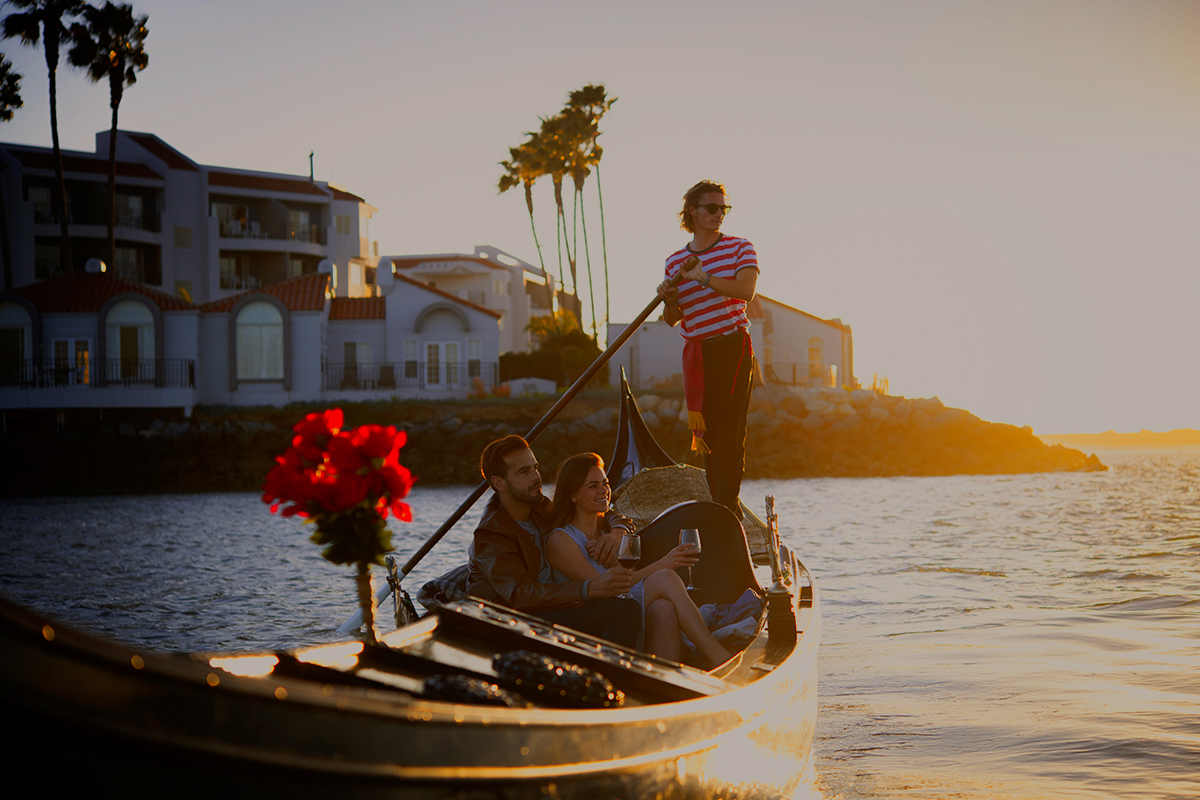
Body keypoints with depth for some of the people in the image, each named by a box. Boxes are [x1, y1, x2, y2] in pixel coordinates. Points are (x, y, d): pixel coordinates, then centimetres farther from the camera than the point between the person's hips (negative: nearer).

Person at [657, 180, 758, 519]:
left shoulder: (740, 248, 0)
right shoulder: (674, 262, 10)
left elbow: (745, 290, -18)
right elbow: (672, 320, 13)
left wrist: (703, 277, -23)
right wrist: (669, 301, -8)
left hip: (733, 347, -4)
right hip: (696, 352, 4)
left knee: (730, 431, -9)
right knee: (707, 432, 5)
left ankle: (727, 507, -10)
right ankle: (718, 501, 13)